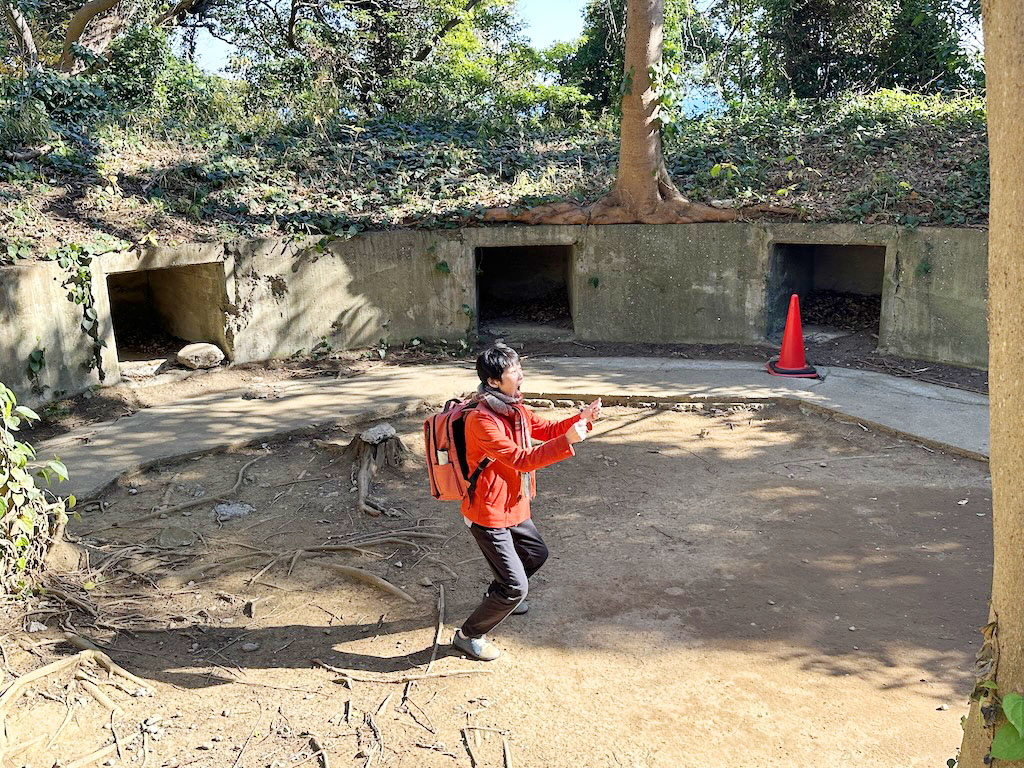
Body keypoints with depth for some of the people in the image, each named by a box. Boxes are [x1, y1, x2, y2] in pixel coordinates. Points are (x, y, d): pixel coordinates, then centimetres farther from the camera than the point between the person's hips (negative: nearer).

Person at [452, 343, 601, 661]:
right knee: (516, 587, -6)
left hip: (514, 507, 10)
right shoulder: (481, 420, -28)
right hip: (489, 515, -10)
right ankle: (468, 635, 14)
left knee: (537, 554, 28)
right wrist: (567, 441, -33)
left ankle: (498, 595, 52)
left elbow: (547, 429, 13)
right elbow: (521, 459, -29)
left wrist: (583, 418, -3)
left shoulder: (515, 410, 2)